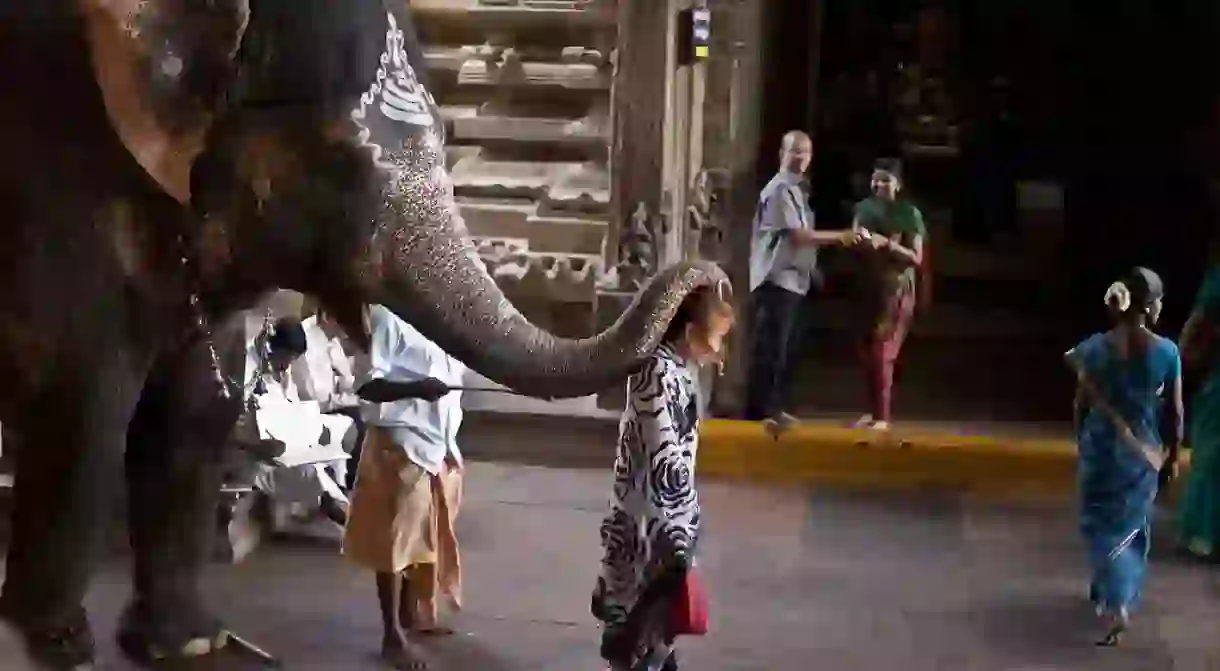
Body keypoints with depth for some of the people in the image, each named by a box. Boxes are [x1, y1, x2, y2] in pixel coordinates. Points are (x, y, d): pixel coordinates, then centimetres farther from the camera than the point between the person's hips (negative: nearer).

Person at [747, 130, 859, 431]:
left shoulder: (796, 190, 19)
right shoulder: (779, 189, -12)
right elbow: (797, 235, -17)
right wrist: (841, 236, -16)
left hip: (795, 280, 10)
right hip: (776, 280, -10)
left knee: (787, 350, 12)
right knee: (770, 348, -9)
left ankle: (774, 407, 19)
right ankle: (759, 410, -7)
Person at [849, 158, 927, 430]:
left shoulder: (909, 214, -5)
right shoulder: (864, 208, 5)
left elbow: (916, 258, -7)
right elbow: (855, 246, 5)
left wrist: (887, 244, -19)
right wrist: (862, 241, -16)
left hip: (897, 289, -4)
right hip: (868, 287, 4)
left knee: (882, 352, -10)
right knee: (867, 351, 5)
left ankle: (882, 416, -8)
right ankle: (873, 410, 17)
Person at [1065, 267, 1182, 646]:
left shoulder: (1094, 348, -11)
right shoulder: (1167, 352, -14)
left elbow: (1082, 404, -3)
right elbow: (1175, 411, -6)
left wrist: (1082, 442, 13)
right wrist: (1173, 454, 7)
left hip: (1101, 446, 1)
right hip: (1144, 451, 0)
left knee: (1101, 521, 13)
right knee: (1130, 524, 19)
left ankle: (1113, 603, 1)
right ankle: (1117, 597, 22)